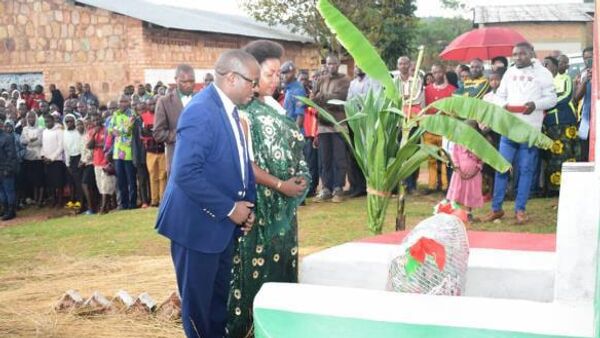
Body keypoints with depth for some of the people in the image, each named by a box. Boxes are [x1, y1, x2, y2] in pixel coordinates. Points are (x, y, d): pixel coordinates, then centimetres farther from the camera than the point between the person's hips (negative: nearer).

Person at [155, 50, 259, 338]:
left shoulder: (230, 110, 7)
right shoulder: (201, 111, -21)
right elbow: (186, 174, -28)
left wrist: (246, 205, 1)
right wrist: (229, 208, -20)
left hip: (223, 222, 9)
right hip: (199, 224, -9)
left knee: (220, 297, 19)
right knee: (198, 301, 7)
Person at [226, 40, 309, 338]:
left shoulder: (273, 108, 10)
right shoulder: (243, 111, -14)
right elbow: (244, 163, -18)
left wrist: (299, 178, 4)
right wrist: (279, 185, -17)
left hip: (283, 204, 8)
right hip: (259, 203, -8)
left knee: (281, 264, 13)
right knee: (254, 267, -2)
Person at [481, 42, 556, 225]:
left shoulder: (542, 73, 1)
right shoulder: (509, 72, 12)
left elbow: (552, 98, -2)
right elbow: (500, 95, 15)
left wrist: (535, 104, -20)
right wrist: (503, 105, -7)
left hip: (530, 129, -3)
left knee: (526, 169, 1)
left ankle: (520, 209, 8)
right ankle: (496, 208, 10)